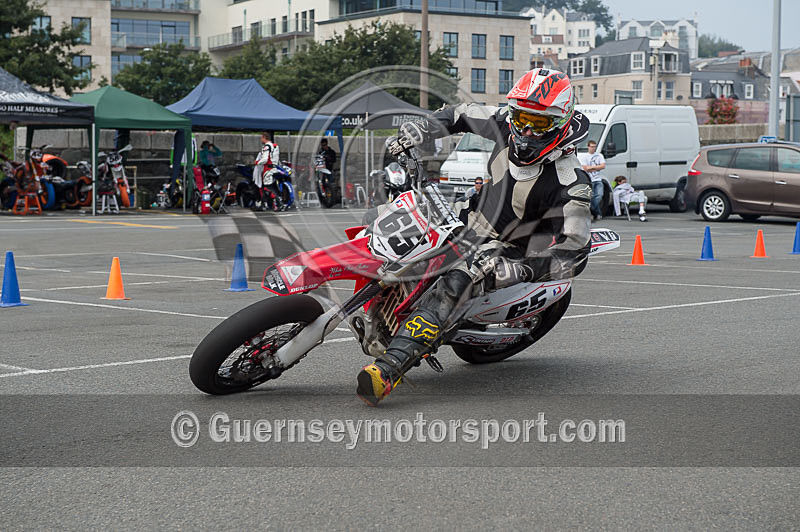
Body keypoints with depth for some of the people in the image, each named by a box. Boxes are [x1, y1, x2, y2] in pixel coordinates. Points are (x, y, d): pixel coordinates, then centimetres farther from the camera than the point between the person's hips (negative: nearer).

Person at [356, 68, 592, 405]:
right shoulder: (507, 126, -10)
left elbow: (574, 253, -29)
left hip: (512, 250, -8)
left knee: (454, 282, -34)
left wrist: (523, 269, -43)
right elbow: (464, 114, 10)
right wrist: (418, 130, -4)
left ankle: (388, 369, -47)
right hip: (474, 227, 9)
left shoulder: (571, 183, -27)